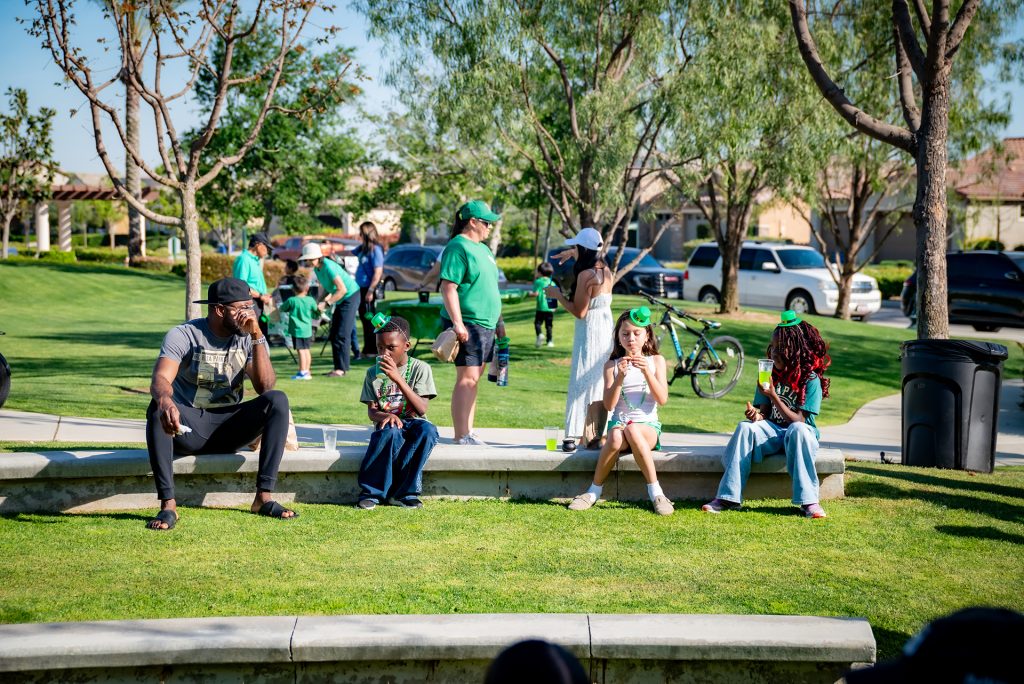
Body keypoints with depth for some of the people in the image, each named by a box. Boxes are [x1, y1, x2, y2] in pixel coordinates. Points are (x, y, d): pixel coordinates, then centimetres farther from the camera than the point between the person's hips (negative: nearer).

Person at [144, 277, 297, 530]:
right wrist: (165, 401, -51)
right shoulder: (183, 335, -9)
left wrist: (257, 337, -18)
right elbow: (160, 379, -26)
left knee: (277, 400, -23)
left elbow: (265, 387, -11)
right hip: (189, 427, -3)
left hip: (230, 427, 3)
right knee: (158, 408, -35)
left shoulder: (249, 338, 2)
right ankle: (168, 505, -35)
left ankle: (265, 496, -25)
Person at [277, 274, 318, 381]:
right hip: (307, 330, 4)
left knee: (300, 351, -5)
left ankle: (302, 372, -5)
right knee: (306, 350, 13)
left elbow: (282, 309, 7)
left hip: (297, 330, -4)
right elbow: (316, 314, 11)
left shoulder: (291, 300, -9)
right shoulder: (310, 300, -1)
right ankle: (307, 371, 20)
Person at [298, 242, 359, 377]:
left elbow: (342, 289, -27)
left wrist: (326, 303, -25)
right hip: (341, 300, 10)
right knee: (333, 335, 8)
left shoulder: (328, 267, -24)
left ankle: (341, 368, -10)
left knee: (341, 334, -12)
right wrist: (320, 302, -4)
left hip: (350, 297, -10)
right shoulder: (317, 268, 4)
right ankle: (338, 367, 11)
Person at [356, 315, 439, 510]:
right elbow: (371, 411, 2)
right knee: (391, 431, -36)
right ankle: (371, 492, -26)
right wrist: (385, 416, -23)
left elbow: (422, 409, -13)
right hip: (387, 425, 0)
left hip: (413, 423, 0)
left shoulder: (420, 368, -2)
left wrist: (398, 379, -23)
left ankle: (401, 493, -26)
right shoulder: (373, 373, 5)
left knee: (428, 430, -35)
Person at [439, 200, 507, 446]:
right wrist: (457, 323, -24)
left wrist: (499, 321, 24)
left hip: (485, 324, 10)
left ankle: (467, 431, 19)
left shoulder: (482, 249, 18)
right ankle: (461, 436, -7)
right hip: (467, 324, -10)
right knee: (467, 378, -9)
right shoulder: (458, 248, -12)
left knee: (473, 379, 12)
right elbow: (448, 288, -19)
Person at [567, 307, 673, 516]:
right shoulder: (612, 365, 8)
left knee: (632, 430, -37)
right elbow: (609, 405, -4)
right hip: (619, 423, 1)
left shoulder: (656, 360, 8)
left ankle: (656, 493, -30)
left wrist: (646, 372, -17)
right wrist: (620, 376, -17)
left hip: (648, 425, -1)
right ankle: (594, 492, -19)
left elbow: (662, 400, -4)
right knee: (616, 438, -36)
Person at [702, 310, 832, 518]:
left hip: (799, 433, -4)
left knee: (798, 430, -39)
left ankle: (809, 500, -34)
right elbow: (765, 411, 2)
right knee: (745, 427, -26)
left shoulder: (811, 380, -10)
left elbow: (798, 420, -16)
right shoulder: (771, 374, 3)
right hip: (773, 431, 4)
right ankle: (729, 497, -30)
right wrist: (757, 414, -23)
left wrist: (773, 396, -24)